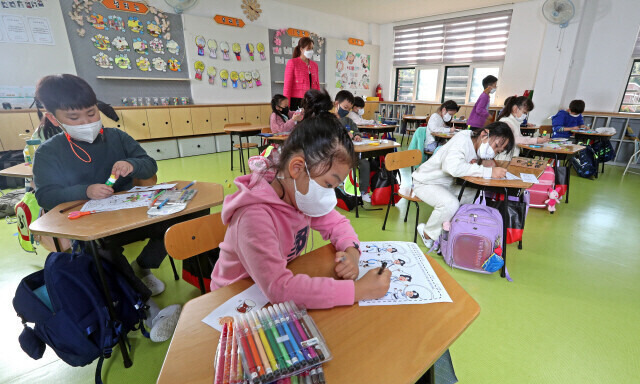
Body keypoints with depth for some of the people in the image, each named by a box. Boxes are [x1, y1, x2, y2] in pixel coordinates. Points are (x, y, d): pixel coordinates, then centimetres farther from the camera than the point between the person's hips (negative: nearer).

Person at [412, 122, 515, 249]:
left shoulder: (477, 145, -2)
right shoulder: (463, 138, -27)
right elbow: (452, 166, -44)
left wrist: (484, 163, -19)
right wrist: (488, 171, -39)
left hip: (448, 184, 9)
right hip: (425, 182, -9)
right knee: (451, 204, -31)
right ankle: (428, 234, -4)